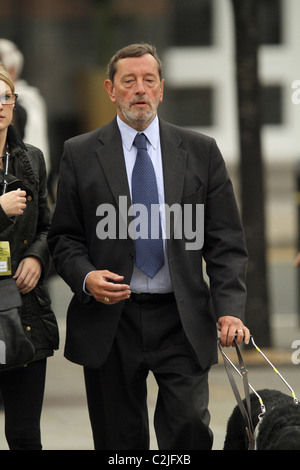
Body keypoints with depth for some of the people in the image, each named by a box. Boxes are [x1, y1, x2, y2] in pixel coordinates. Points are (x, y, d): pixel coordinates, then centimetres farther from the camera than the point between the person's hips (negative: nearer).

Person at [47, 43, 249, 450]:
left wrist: (229, 309, -7)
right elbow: (63, 237, 8)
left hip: (182, 323, 0)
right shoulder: (81, 154, 6)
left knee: (190, 428, -11)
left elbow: (226, 241, 5)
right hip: (109, 322, 0)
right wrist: (86, 276, -13)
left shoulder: (201, 152, 8)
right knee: (120, 441, 5)